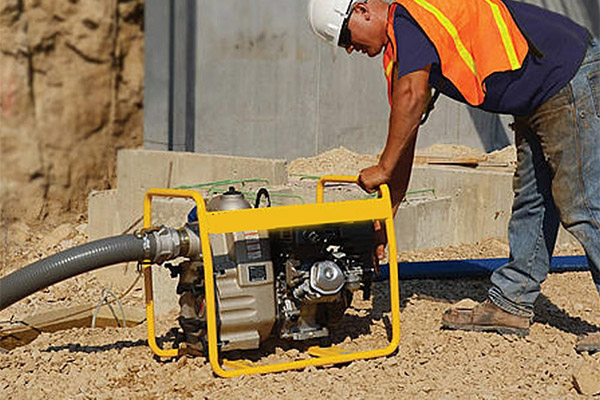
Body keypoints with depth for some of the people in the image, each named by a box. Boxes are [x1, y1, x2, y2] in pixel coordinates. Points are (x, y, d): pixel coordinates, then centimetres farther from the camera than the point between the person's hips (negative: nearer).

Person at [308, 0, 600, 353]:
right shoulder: (400, 50, 16)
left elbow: (412, 96, -25)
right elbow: (404, 136, 18)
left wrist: (383, 169, -15)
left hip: (571, 81, -11)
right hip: (540, 99, 11)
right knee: (532, 202, 15)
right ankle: (511, 304, 23)